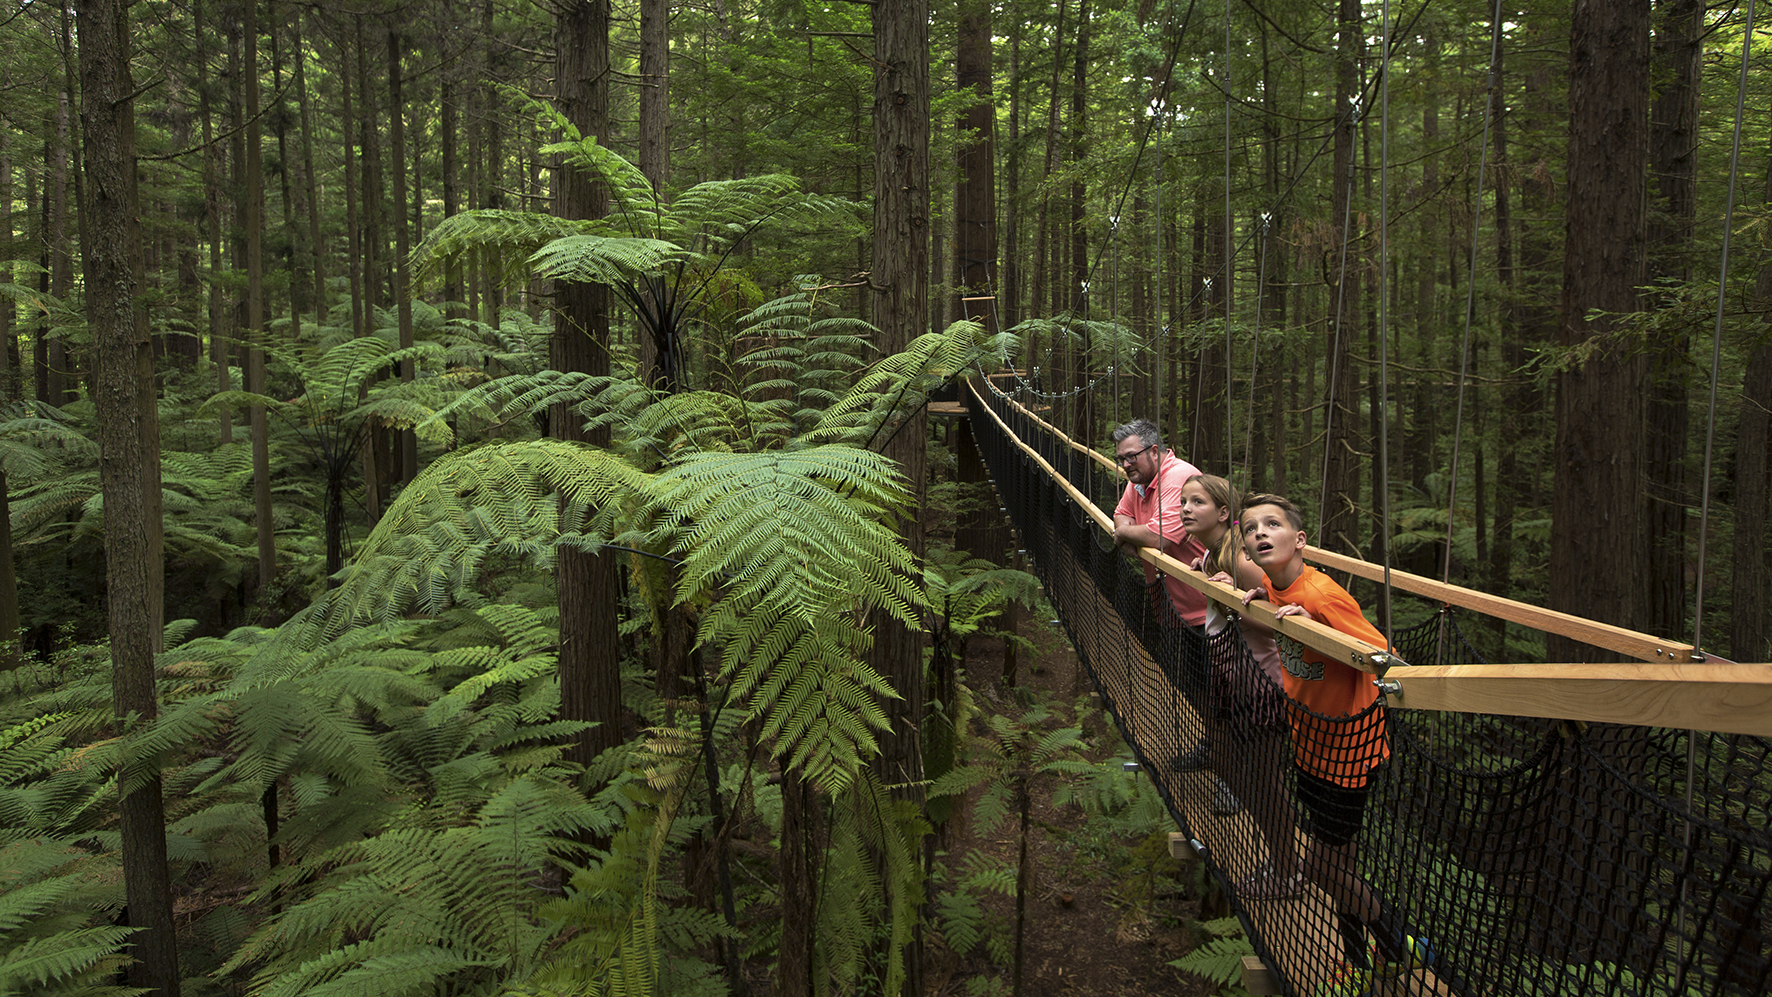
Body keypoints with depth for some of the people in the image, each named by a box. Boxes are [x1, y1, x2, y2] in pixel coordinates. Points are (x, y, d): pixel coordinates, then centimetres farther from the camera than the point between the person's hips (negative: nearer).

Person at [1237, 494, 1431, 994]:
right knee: (1341, 865, 19)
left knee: (1322, 867, 3)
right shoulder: (1273, 587, -5)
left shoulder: (1323, 596, -29)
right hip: (1309, 735, 7)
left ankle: (1401, 947, 26)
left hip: (1346, 742, -7)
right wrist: (1259, 597, -1)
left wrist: (1310, 627, -38)